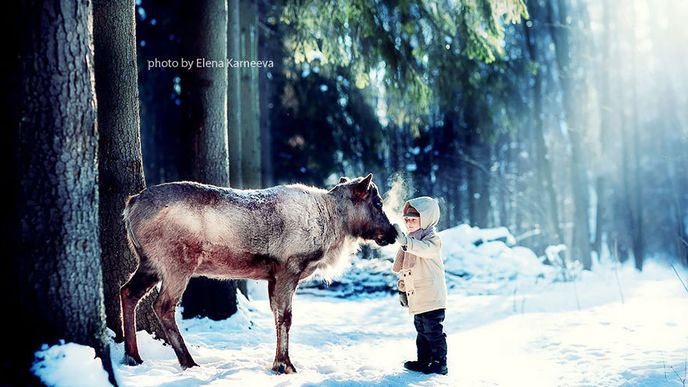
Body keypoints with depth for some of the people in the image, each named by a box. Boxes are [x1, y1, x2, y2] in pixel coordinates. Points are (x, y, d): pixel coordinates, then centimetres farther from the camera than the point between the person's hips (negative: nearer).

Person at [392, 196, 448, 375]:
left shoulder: (432, 239, -10)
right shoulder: (410, 241, 15)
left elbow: (424, 249, -35)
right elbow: (403, 270, 23)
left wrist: (405, 241, -49)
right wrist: (403, 289, 22)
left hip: (432, 297, -8)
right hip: (416, 298, 8)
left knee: (433, 330, -5)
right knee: (421, 330, 15)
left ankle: (440, 363, 3)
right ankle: (423, 361, 23)